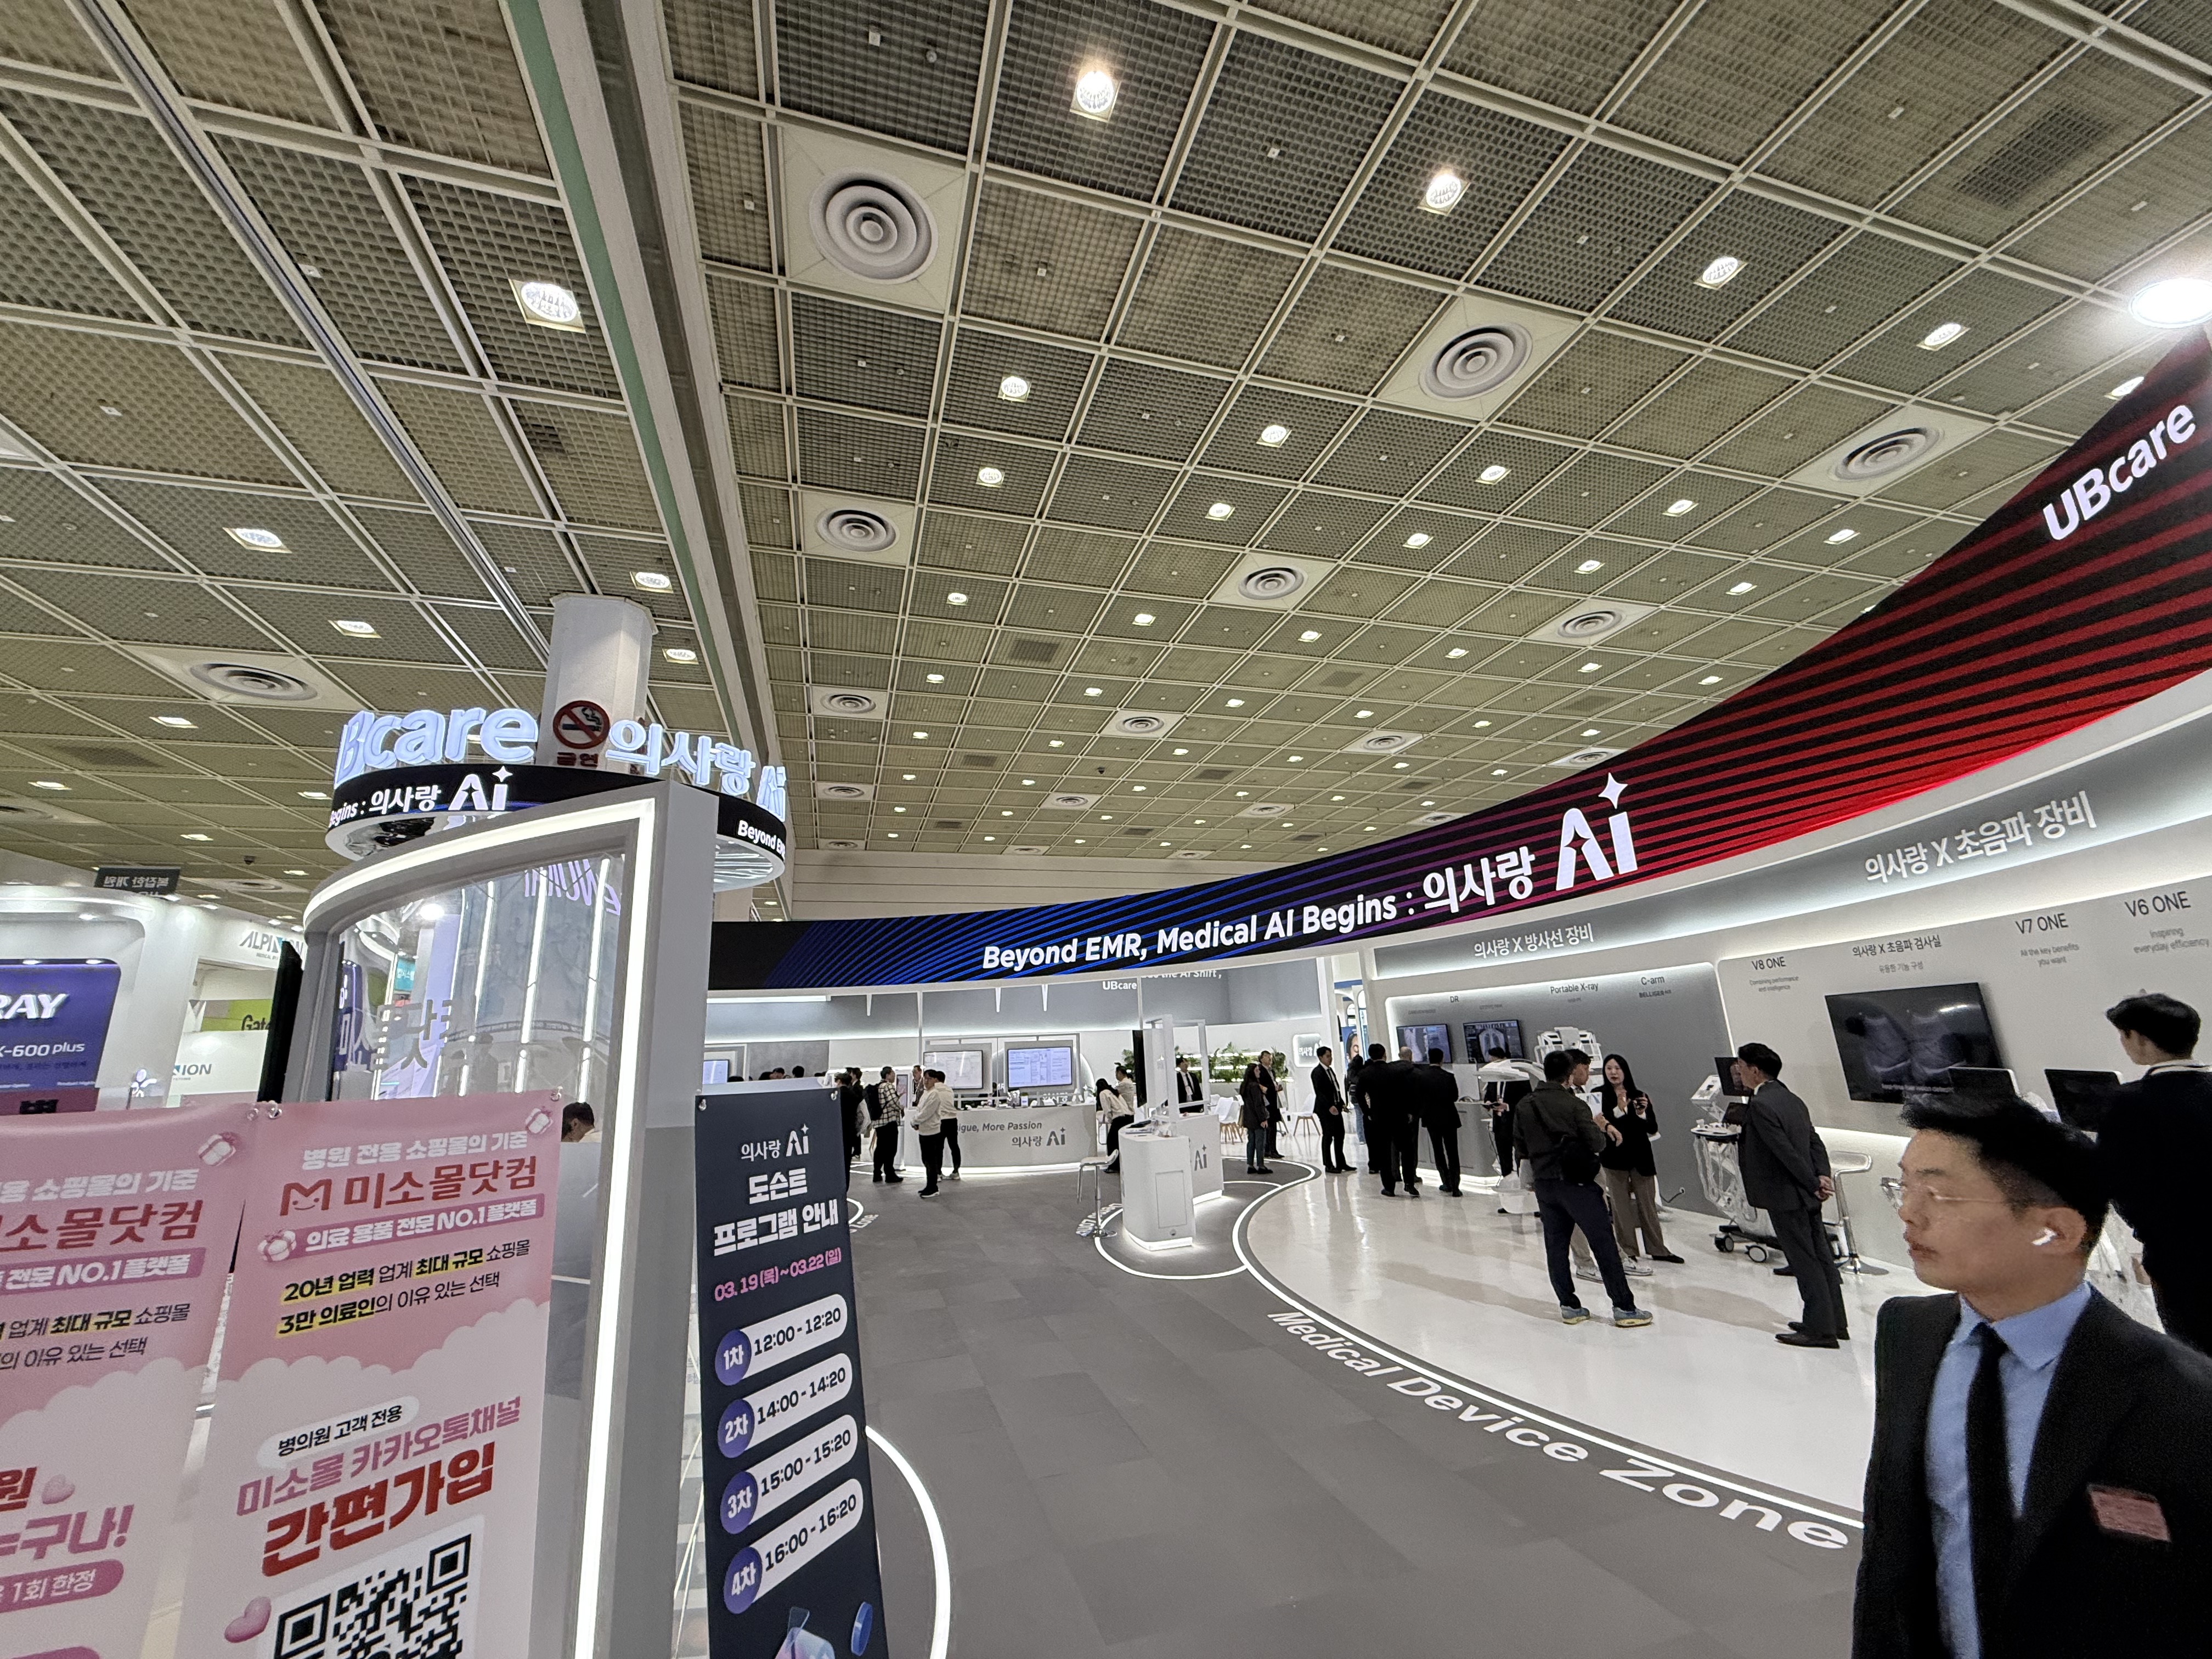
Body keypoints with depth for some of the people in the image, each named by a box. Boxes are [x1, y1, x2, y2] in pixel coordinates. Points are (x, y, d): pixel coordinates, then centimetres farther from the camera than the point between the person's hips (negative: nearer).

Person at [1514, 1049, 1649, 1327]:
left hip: (1544, 1185, 4)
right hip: (1577, 1183, -4)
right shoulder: (1575, 1105, -12)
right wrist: (1602, 1130, 8)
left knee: (1556, 1246, 11)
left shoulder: (1524, 1106, 2)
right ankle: (1624, 1307, 11)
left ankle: (1570, 1306, 17)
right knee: (1603, 1243, 5)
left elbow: (1520, 1148, 5)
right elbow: (1596, 1143, -12)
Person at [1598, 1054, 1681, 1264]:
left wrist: (1643, 1114, -16)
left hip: (1640, 1156, 3)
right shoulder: (1600, 1097, -5)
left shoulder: (1640, 1096, 4)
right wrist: (1619, 1109, -24)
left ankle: (1658, 1249, 22)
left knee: (1648, 1204, 9)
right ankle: (1627, 1252, 13)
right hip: (1614, 1158, -2)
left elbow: (1653, 1130, 3)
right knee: (1621, 1206, 4)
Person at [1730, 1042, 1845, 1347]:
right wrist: (1822, 1177, 0)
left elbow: (1786, 1151, -22)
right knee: (1821, 1257, 16)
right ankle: (1835, 1322, 27)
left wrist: (1813, 1184, -11)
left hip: (1785, 1196, -9)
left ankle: (1820, 1329, 9)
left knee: (1805, 1262, 0)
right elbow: (1815, 1141, 9)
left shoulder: (1760, 1105, -20)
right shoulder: (1792, 1099, 10)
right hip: (1807, 1195, 9)